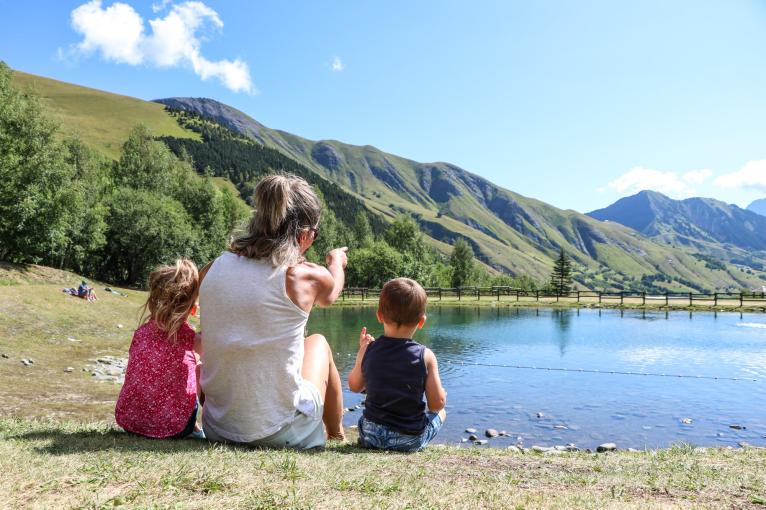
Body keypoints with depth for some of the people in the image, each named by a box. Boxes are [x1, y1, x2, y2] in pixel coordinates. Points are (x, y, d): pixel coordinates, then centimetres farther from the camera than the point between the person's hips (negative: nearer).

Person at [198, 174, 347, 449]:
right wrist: (336, 261, 35)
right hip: (282, 434, -3)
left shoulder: (213, 269, -4)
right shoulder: (306, 276, -14)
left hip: (217, 429, 4)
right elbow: (329, 296, 12)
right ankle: (336, 436, 41)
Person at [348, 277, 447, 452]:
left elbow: (355, 386, 8)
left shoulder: (368, 350, -8)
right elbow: (437, 404, -10)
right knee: (440, 412, 25)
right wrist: (441, 392, 12)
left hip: (371, 436, 4)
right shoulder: (425, 356, -15)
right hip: (410, 440, -3)